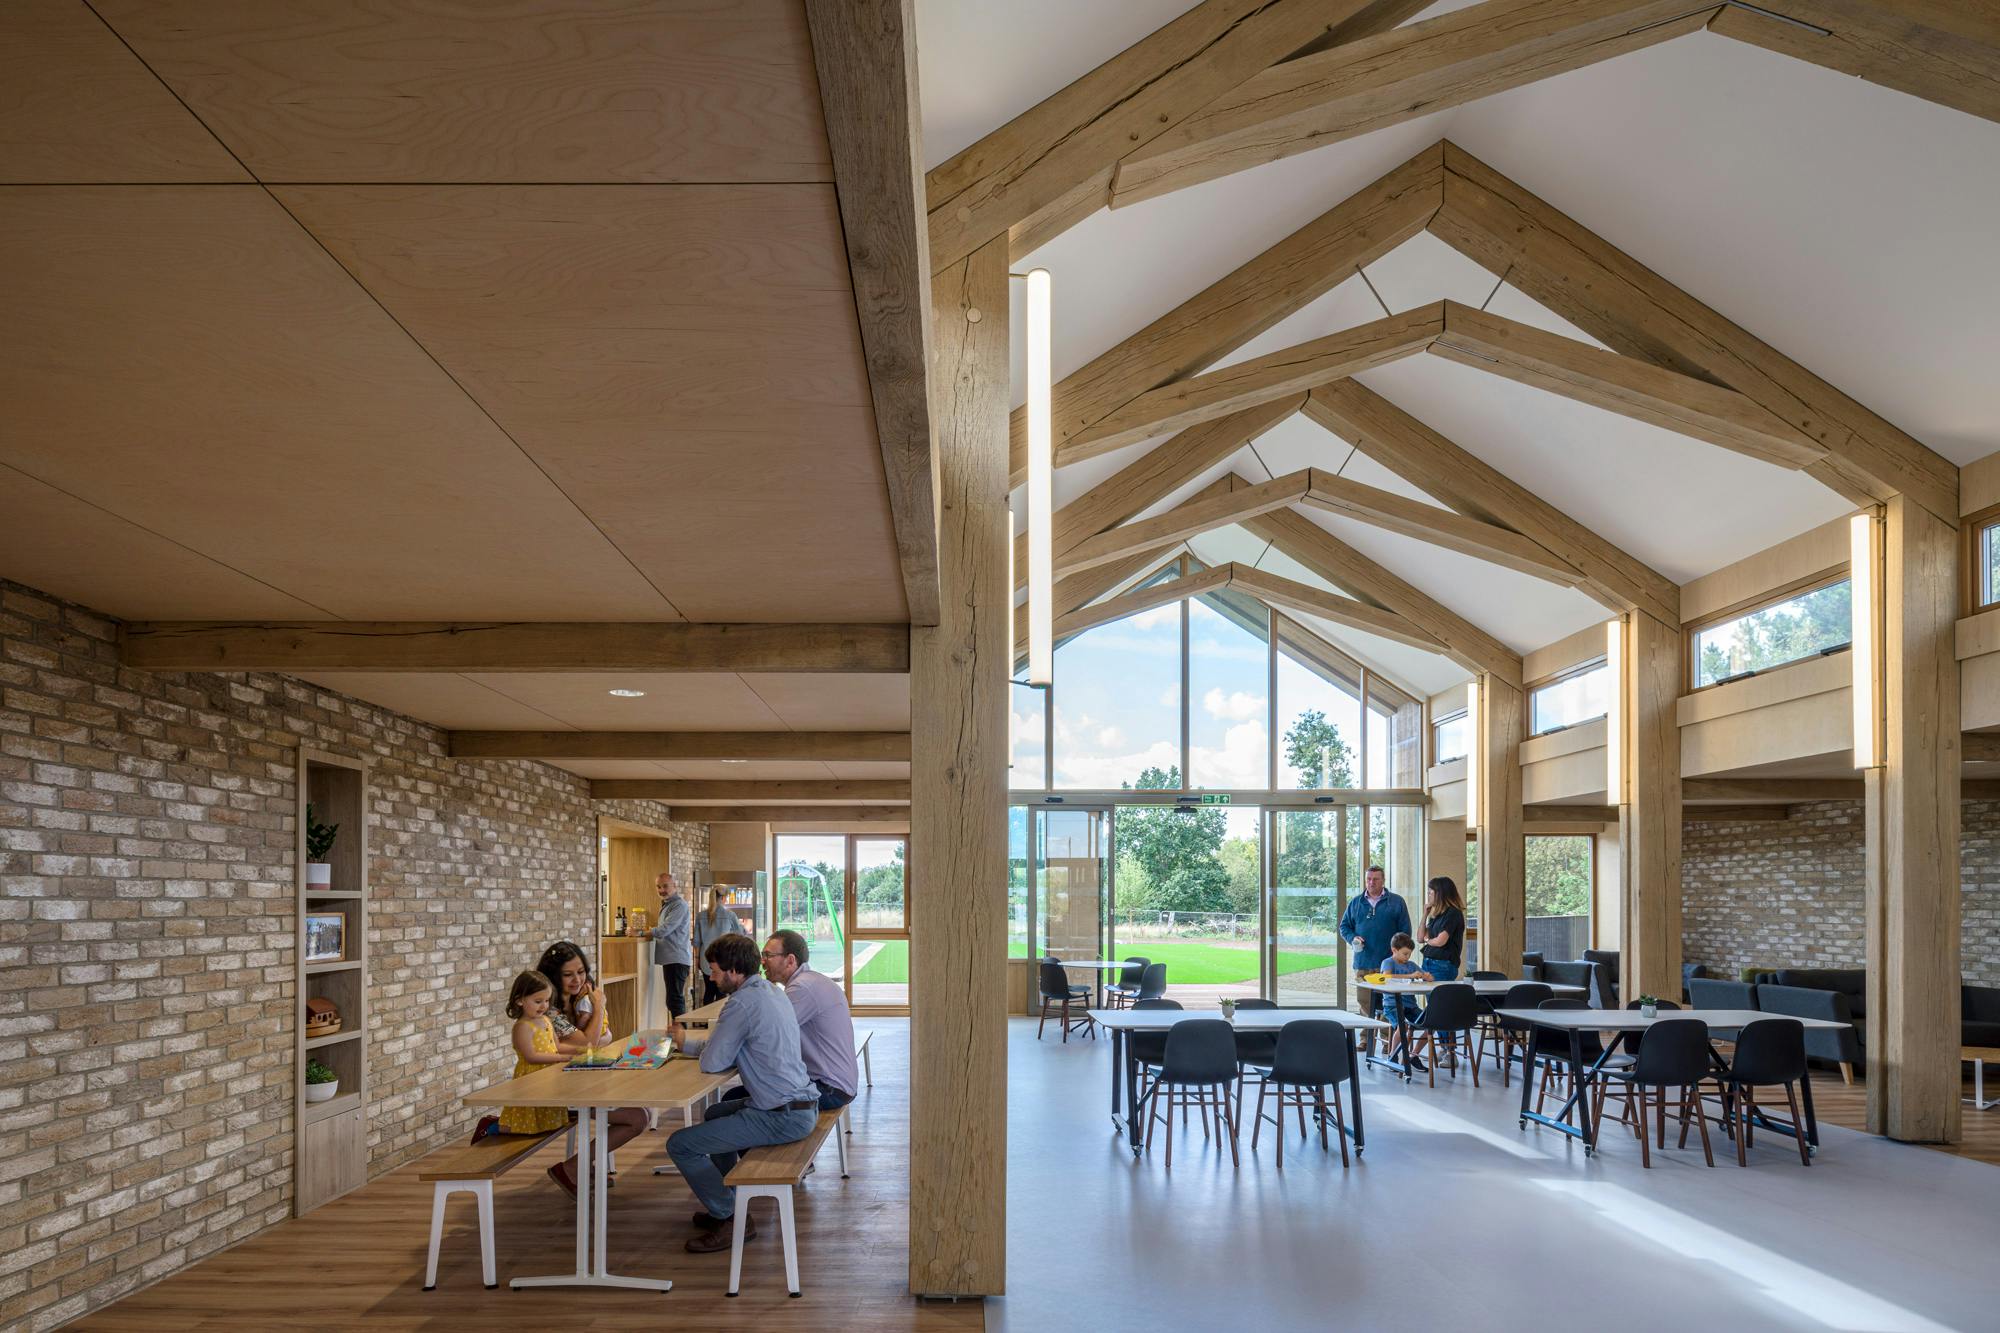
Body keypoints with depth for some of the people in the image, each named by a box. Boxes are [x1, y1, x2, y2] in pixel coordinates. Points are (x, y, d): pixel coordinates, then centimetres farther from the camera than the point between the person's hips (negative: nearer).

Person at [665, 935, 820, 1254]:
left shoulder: (743, 1003, -19)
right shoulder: (770, 991, 12)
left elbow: (711, 1063, -15)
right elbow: (727, 1047, 22)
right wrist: (686, 1043, 27)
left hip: (781, 1117, -10)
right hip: (802, 1105, 11)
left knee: (679, 1145, -6)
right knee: (714, 1115, 33)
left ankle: (732, 1219, 6)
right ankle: (723, 1205, 37)